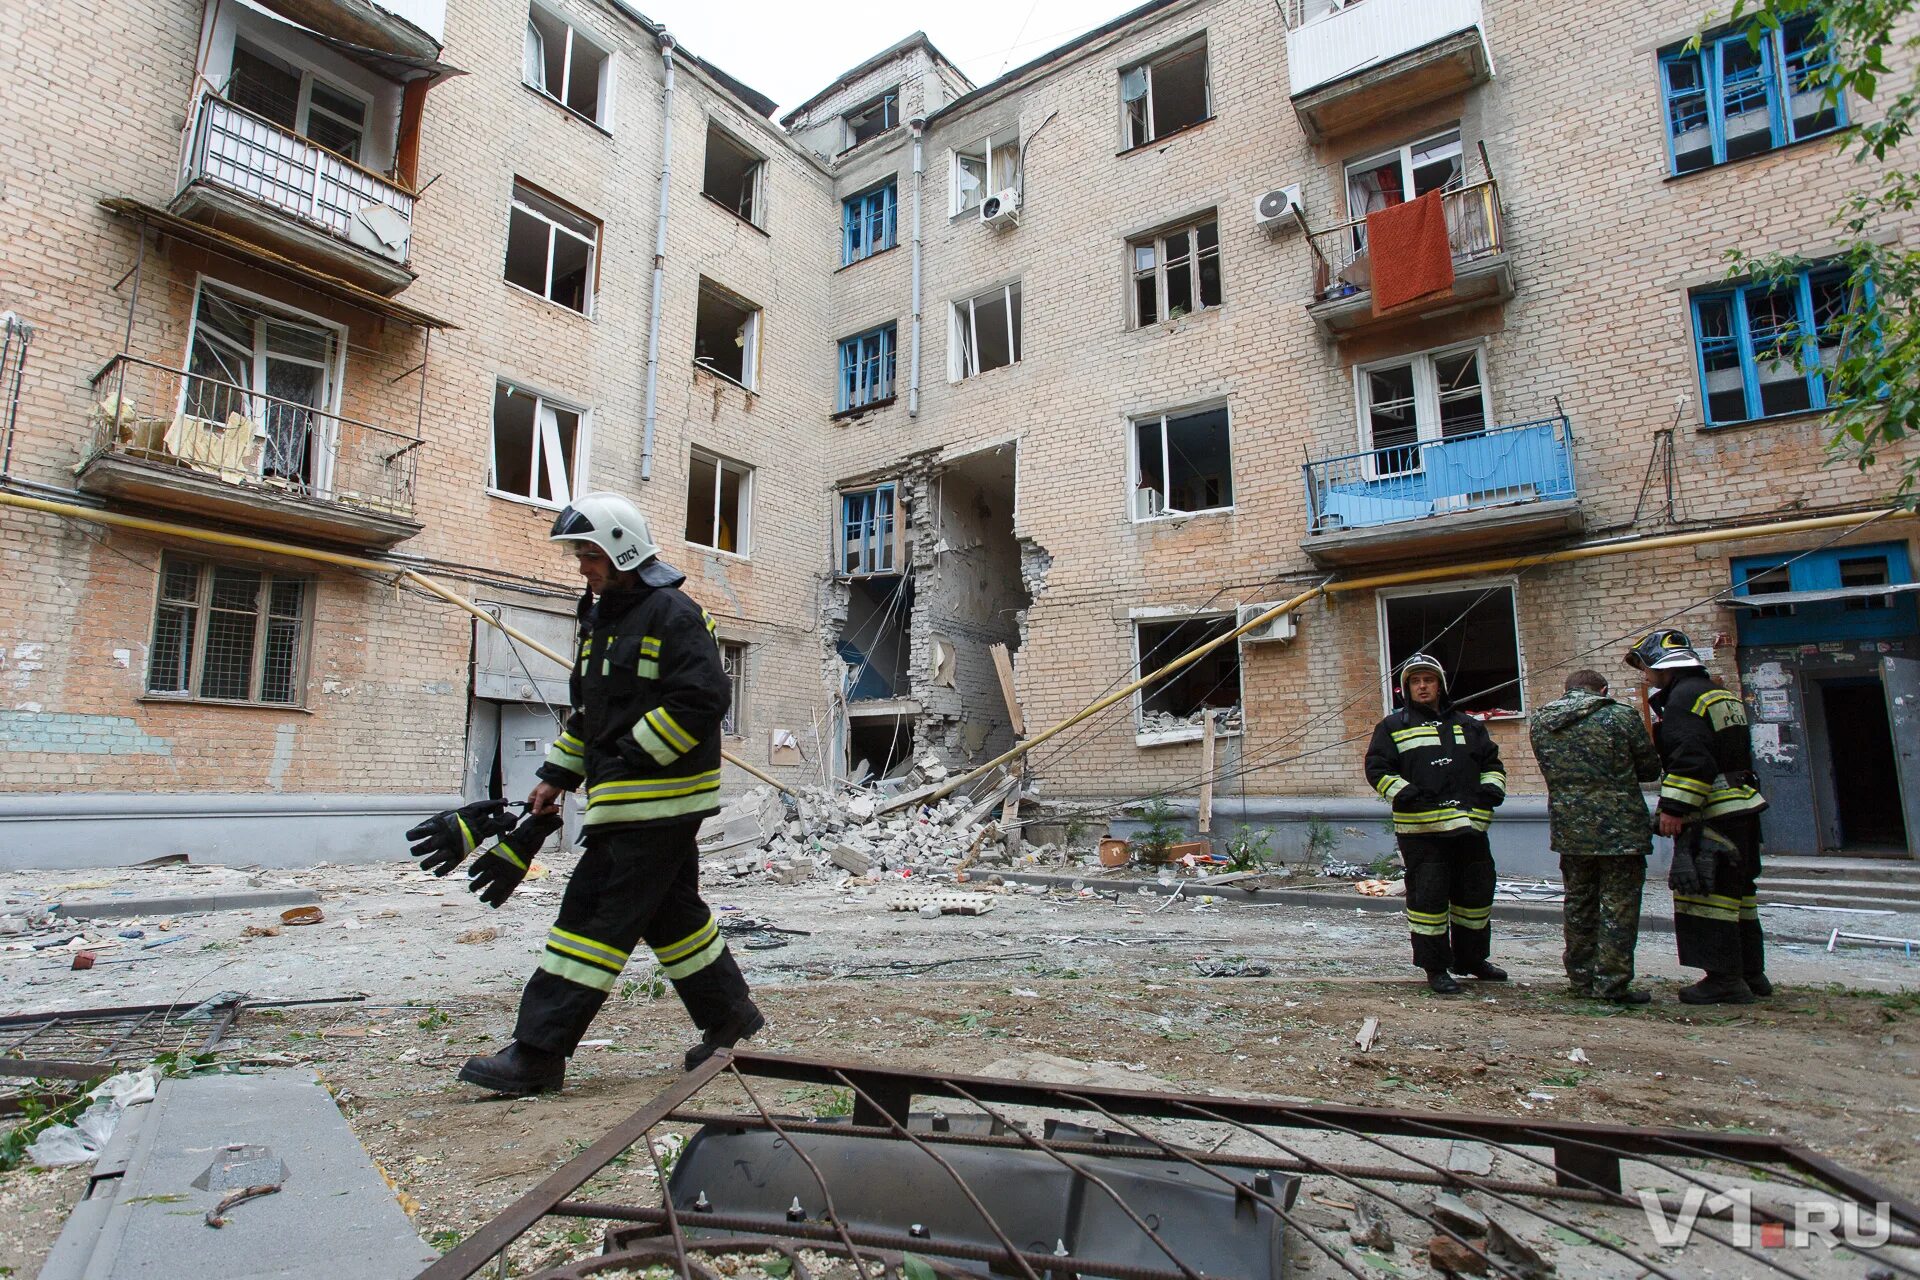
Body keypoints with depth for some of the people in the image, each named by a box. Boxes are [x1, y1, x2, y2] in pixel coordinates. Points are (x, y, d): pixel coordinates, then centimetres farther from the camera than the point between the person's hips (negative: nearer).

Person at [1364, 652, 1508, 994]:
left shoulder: (1468, 726, 18)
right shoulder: (1392, 727, 5)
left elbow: (1491, 762, 23)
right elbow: (1377, 769, -1)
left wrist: (1492, 788, 4)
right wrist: (1405, 793, -15)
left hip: (1470, 825, 5)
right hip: (1421, 829, -5)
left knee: (1477, 892, 14)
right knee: (1428, 896, -3)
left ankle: (1471, 958, 33)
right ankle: (1435, 967, 9)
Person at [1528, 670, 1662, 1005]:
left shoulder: (1539, 722, 3)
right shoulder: (1621, 716, -8)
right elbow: (1650, 769, 2)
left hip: (1569, 829, 4)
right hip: (1620, 828, -4)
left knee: (1578, 905, 15)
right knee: (1619, 907, 4)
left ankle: (1581, 979, 23)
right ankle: (1612, 983, 6)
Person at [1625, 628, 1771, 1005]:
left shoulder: (1685, 697, -14)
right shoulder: (1719, 693, 19)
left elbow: (1690, 759, -23)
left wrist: (1674, 808, -21)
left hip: (1712, 814, -11)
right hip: (1741, 805, 11)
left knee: (1705, 891, -6)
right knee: (1736, 890, 17)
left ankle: (1725, 980, -2)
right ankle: (1751, 973, 26)